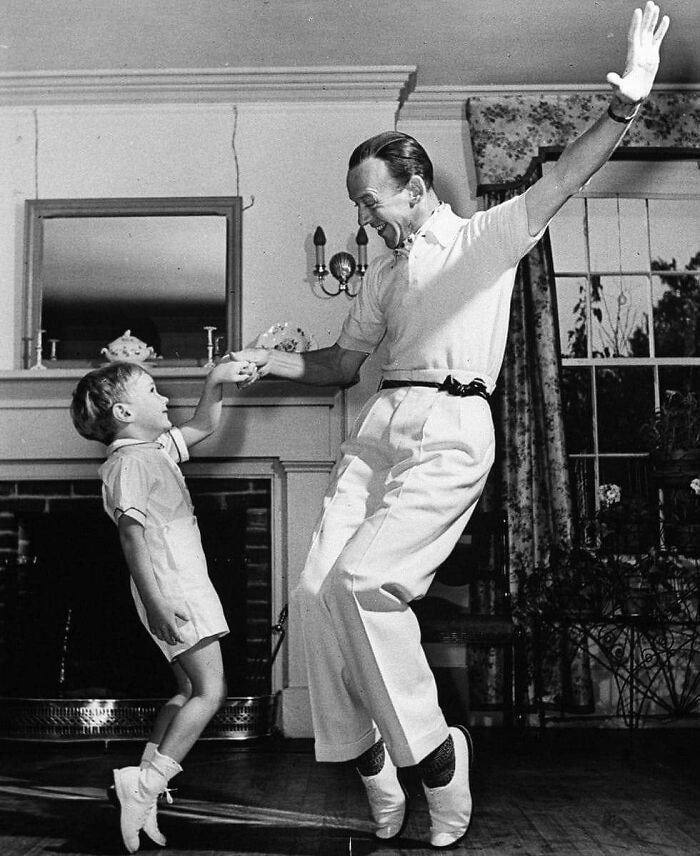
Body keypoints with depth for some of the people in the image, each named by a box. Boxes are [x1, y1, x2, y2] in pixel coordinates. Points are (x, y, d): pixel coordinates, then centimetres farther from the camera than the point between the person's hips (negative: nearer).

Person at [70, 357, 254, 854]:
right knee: (211, 689, -12)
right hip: (170, 588, -10)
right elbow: (132, 535, -20)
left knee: (190, 690, 13)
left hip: (185, 585, 10)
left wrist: (217, 381, 16)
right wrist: (156, 602, -25)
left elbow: (203, 426, 32)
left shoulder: (159, 448, 17)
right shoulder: (130, 462, -12)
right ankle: (146, 784, -11)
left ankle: (145, 782, 16)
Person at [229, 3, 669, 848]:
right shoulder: (383, 273, 24)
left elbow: (563, 179, -10)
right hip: (379, 427, 7)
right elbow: (344, 359, 30)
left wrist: (626, 100, -26)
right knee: (318, 587, -5)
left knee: (364, 580, -22)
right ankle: (366, 763, 7)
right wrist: (272, 361, 15)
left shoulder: (489, 236, 5)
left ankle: (433, 751, -6)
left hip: (451, 431, -7)